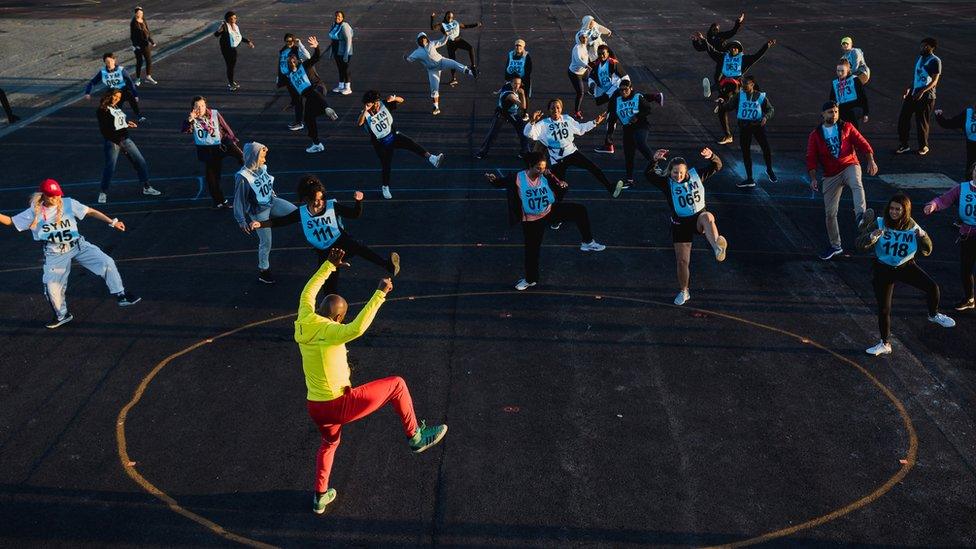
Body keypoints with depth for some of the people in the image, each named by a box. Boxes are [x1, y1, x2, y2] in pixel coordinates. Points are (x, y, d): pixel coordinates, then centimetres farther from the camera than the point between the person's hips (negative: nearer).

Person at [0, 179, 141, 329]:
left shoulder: (69, 204, -7)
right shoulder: (34, 212, -5)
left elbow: (91, 212, -8)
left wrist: (112, 222, -15)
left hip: (78, 245, 0)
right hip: (55, 253, 0)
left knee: (107, 263, -15)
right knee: (52, 287, -6)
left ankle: (121, 296, -1)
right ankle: (62, 315, 20)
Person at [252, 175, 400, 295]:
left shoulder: (332, 206, -12)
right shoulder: (301, 213, -6)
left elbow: (355, 214, -13)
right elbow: (281, 221, 3)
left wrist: (358, 201, -32)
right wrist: (261, 224, -8)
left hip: (341, 242, -3)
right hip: (325, 252, 3)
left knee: (358, 247, -36)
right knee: (330, 284, 3)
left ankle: (388, 265, -52)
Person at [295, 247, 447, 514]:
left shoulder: (304, 322, -2)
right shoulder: (330, 332, -23)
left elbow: (309, 292, 15)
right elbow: (357, 328, -43)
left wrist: (329, 265, 21)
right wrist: (380, 294, -41)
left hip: (315, 407, 7)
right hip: (340, 405, -7)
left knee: (329, 443, 36)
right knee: (396, 385, 4)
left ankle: (320, 497, 41)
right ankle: (415, 437, 14)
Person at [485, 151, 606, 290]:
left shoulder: (546, 176, -13)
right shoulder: (518, 178, -19)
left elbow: (561, 187, -6)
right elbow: (501, 183, -11)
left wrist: (562, 185, -31)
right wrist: (493, 179, -33)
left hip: (551, 211, 2)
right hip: (532, 220, -2)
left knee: (580, 210, -12)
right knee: (532, 249, 7)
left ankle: (587, 242, 1)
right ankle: (530, 279, 30)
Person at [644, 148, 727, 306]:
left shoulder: (696, 175, -1)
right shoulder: (667, 183, -6)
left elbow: (717, 166, 0)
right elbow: (649, 175, -21)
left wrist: (711, 156, -21)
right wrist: (655, 161, -37)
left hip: (699, 217, 0)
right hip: (680, 223, 0)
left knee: (707, 217, -39)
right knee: (682, 260, 4)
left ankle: (717, 247, -64)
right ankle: (683, 292, 26)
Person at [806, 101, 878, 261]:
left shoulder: (847, 127, 6)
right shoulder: (815, 135, 7)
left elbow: (862, 143, 0)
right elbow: (811, 158, 2)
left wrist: (871, 161, -15)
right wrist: (813, 178, -11)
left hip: (850, 166, -2)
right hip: (831, 175, 2)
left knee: (857, 185, -38)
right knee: (830, 212, 4)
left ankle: (861, 216, -61)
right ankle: (835, 246, 20)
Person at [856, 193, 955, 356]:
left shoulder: (912, 227, -9)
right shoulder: (879, 224, -14)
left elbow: (926, 251, -3)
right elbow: (860, 244, -16)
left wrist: (923, 236, -23)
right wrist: (872, 236, -36)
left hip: (906, 267, 1)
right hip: (883, 270, -1)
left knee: (932, 287, -16)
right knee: (883, 309, 1)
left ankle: (934, 315, 16)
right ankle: (885, 344, 20)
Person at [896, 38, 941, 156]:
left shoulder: (935, 61, -10)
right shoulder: (919, 58, 14)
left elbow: (934, 81, -15)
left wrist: (922, 91, -26)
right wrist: (908, 89, 13)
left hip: (926, 95, -7)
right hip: (913, 93, 7)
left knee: (922, 122, 1)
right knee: (903, 117, 3)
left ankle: (923, 146, 19)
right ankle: (904, 145, 12)